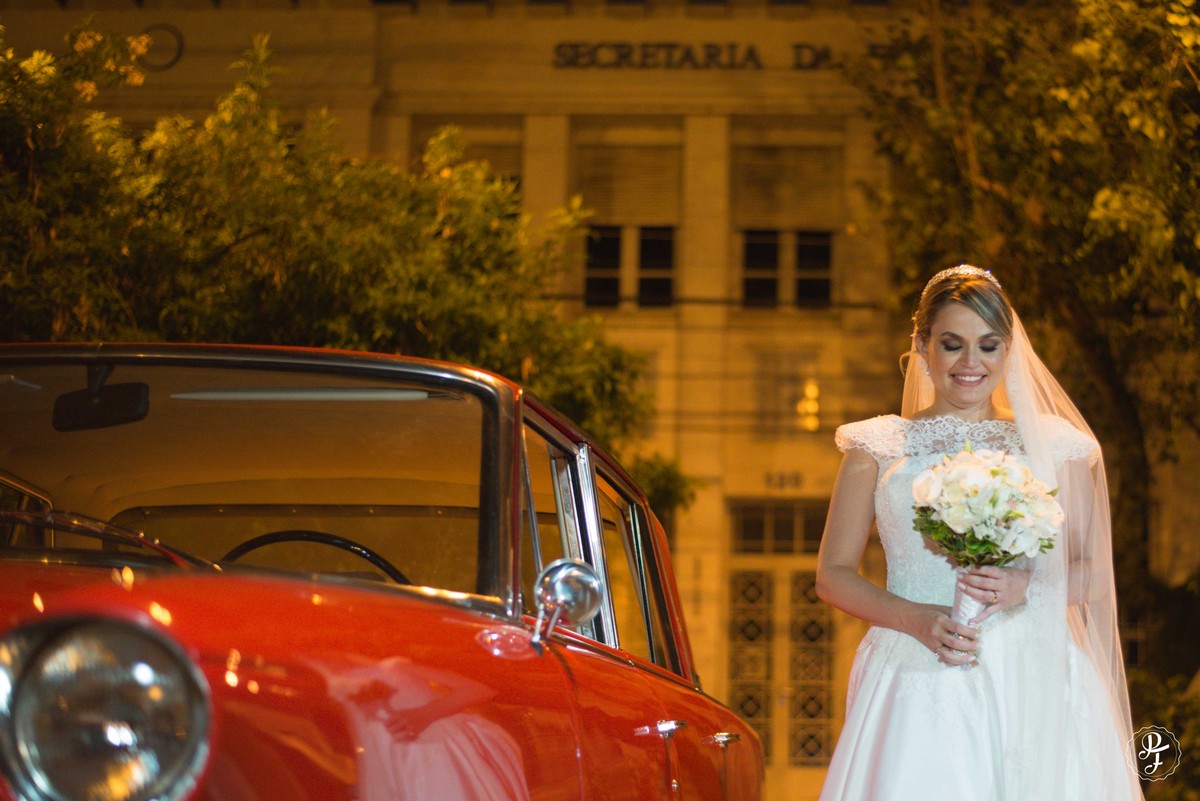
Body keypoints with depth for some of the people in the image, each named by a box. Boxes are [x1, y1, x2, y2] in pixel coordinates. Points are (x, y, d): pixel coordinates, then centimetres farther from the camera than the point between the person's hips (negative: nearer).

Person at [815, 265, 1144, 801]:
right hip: (920, 690, -1)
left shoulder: (1053, 444, 11)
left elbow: (1094, 573, 11)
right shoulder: (878, 448, 9)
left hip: (1035, 686, 1)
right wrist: (916, 619, -9)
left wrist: (1027, 586, -10)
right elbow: (833, 575, 8)